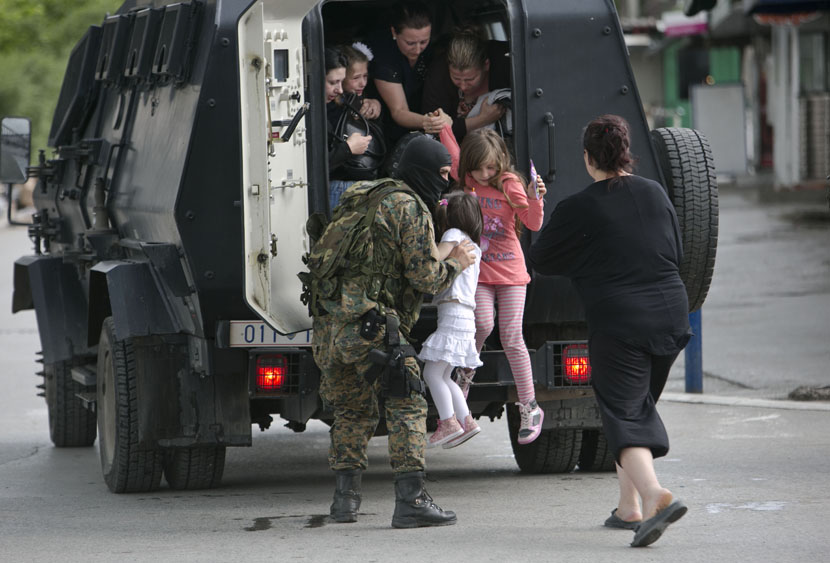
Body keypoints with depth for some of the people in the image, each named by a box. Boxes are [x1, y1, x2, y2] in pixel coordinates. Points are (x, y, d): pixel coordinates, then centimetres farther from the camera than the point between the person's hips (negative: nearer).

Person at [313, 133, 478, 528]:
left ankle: (345, 496, 17)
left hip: (334, 319, 8)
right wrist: (456, 263, 9)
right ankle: (410, 499, -13)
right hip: (373, 321, -8)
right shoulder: (411, 209, -5)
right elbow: (426, 277, -9)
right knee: (406, 406, -6)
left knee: (352, 409, 18)